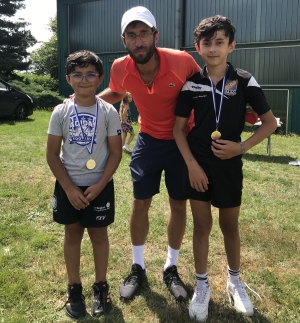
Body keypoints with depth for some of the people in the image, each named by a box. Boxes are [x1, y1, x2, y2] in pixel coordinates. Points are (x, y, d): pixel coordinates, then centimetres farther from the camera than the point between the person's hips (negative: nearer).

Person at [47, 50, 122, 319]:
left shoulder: (108, 112, -8)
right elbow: (52, 154, -3)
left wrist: (99, 186, -13)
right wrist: (69, 188, -10)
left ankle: (101, 286, 29)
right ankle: (74, 287, 30)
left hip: (100, 186, -1)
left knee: (99, 235, 11)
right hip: (68, 187, 1)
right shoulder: (61, 112, -6)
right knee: (72, 234, 14)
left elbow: (116, 152, -5)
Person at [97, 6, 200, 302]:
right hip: (148, 141, 2)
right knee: (140, 203, 6)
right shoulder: (120, 69, -16)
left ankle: (171, 269, 27)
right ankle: (137, 268, 27)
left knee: (179, 206, 7)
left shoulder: (182, 61, -25)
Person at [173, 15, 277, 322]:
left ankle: (234, 281, 36)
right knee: (201, 225, 8)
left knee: (230, 226, 14)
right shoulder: (191, 84, -3)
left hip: (229, 165, 0)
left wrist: (242, 147, -13)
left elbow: (270, 122, -2)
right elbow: (178, 128, 0)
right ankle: (202, 286, 26)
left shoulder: (244, 81, -6)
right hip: (198, 164, 1)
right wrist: (191, 164, -9)